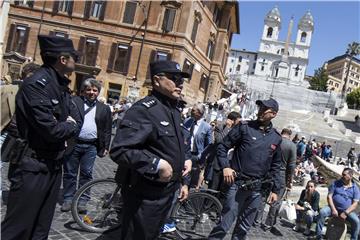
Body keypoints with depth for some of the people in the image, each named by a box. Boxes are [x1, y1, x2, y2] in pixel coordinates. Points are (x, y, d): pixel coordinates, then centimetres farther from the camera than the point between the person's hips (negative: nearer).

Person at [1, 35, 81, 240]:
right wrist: (69, 126, -6)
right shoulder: (36, 84, -19)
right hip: (33, 167, -8)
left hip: (54, 165, 9)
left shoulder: (62, 86, 9)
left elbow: (77, 122, 8)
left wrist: (64, 129, -13)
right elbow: (51, 130, -26)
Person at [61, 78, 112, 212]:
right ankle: (68, 199, 22)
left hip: (91, 147, 1)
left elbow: (107, 130, 9)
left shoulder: (104, 109, 9)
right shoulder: (74, 102, 2)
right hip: (73, 144, -1)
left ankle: (82, 200, 18)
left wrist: (106, 147, 4)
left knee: (86, 174, 7)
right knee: (69, 173, 8)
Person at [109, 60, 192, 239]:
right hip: (145, 195, -9)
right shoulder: (143, 109, -20)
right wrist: (157, 164, -30)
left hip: (167, 192, 9)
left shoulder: (174, 111, 12)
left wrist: (183, 181, 17)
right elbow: (119, 150, -29)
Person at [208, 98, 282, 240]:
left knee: (243, 228, 14)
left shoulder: (276, 138, 8)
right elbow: (222, 147, -2)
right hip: (237, 184, -4)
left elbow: (275, 166, 15)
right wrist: (225, 166, -16)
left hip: (256, 189, 4)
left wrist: (275, 189, 11)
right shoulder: (244, 127, -3)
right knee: (224, 225, -5)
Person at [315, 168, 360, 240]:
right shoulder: (336, 183, 2)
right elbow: (329, 196, -2)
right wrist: (333, 209, -15)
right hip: (333, 208, 0)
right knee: (322, 212, -28)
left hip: (347, 210, 0)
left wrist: (346, 213, -18)